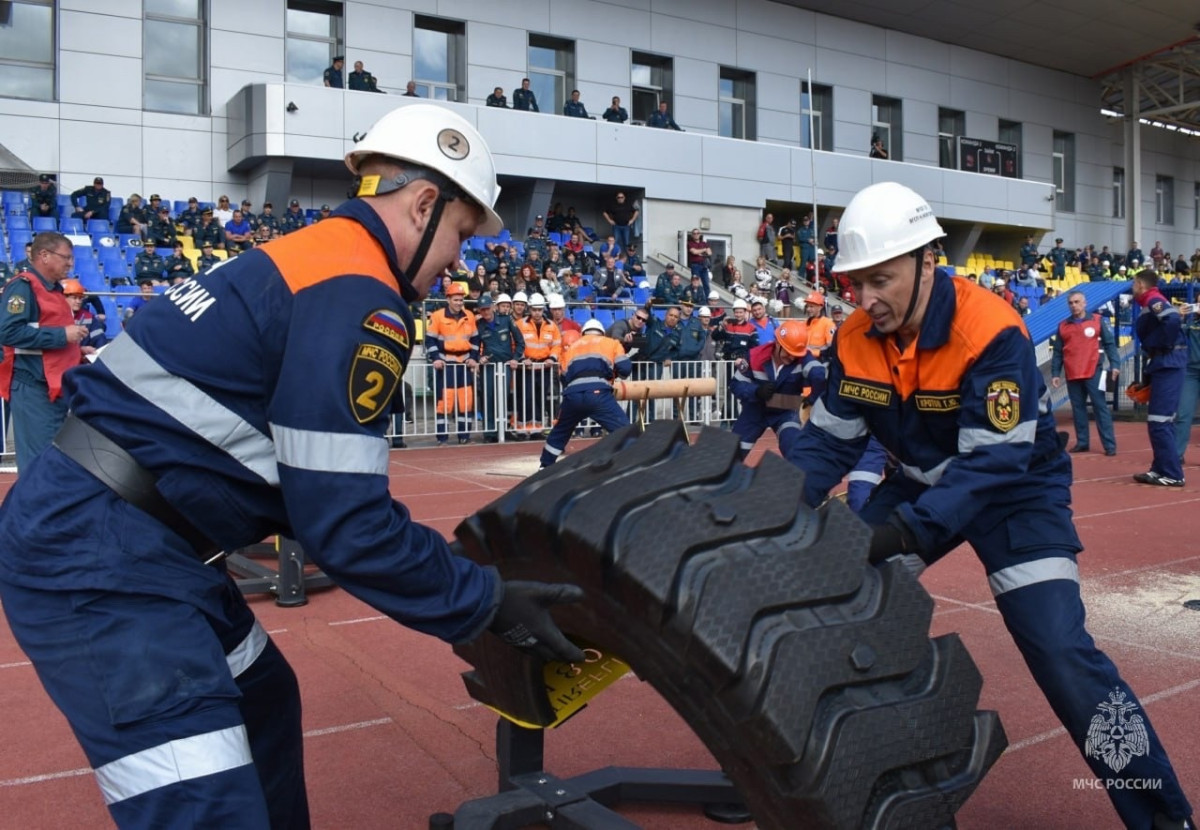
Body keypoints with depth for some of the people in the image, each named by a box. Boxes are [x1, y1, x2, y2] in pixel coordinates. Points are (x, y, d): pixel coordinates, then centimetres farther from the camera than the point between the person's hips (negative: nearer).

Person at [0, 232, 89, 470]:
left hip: (57, 386, 10)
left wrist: (75, 345, 14)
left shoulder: (53, 288, 18)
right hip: (34, 387, -10)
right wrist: (62, 335, -20)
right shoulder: (23, 286, -11)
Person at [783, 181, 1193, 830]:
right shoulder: (854, 339, -13)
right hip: (921, 485, 5)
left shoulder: (992, 332, -30)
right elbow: (827, 442, -10)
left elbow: (992, 463, -34)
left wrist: (906, 531, -47)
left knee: (1061, 651, -15)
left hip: (1015, 490, -5)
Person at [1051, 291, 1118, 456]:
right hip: (1072, 375, 3)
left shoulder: (1098, 321, 3)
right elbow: (1057, 352, 12)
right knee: (1078, 409, 8)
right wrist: (1055, 373, 6)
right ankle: (1082, 442, 16)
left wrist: (1114, 365, -9)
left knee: (1100, 407, -4)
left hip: (1093, 372, -3)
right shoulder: (1063, 326, 10)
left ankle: (1109, 444, -3)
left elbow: (1110, 343, 1)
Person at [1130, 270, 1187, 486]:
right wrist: (1146, 378, 16)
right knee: (1161, 421, 14)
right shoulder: (1150, 305, 19)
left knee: (1159, 422, -9)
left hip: (1167, 366, -10)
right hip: (1162, 366, 10)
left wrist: (1166, 346, -17)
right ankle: (1161, 469, 20)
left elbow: (1173, 320, -31)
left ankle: (1172, 474, -6)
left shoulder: (1154, 301, -10)